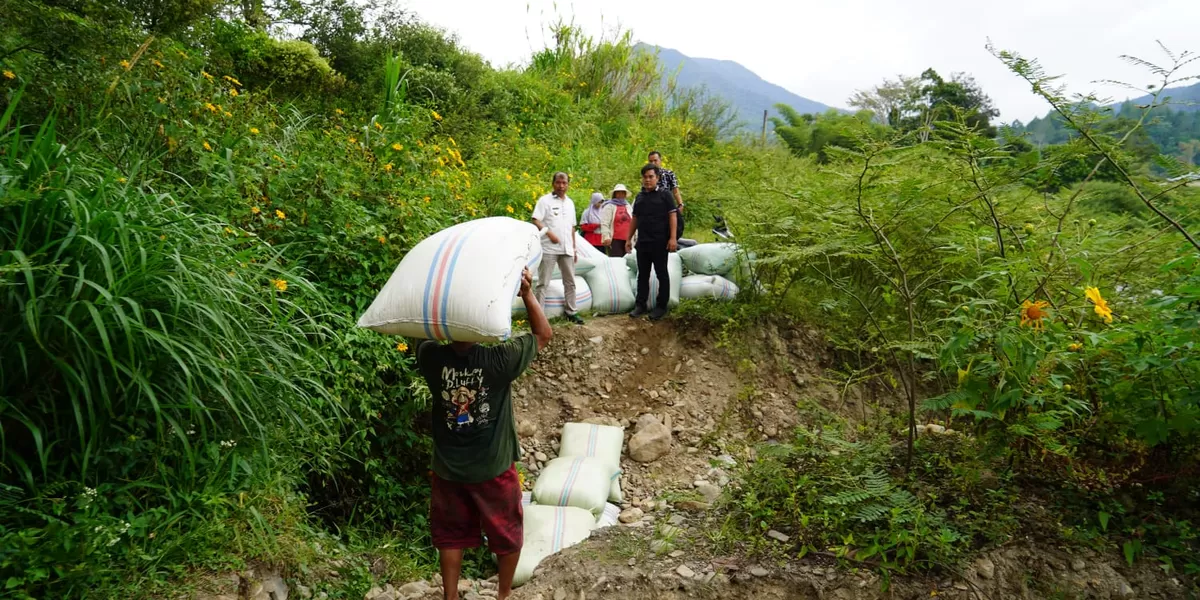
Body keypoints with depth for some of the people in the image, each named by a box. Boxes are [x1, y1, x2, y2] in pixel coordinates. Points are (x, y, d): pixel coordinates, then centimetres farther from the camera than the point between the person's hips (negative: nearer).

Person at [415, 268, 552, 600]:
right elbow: (544, 334, -12)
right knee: (507, 535, 22)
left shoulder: (430, 358, -18)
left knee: (451, 535, 24)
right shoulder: (499, 360, -26)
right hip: (494, 469, -2)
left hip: (447, 468, 3)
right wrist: (526, 292, -18)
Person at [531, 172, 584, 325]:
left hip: (566, 249, 6)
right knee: (543, 283, -4)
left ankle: (570, 312, 22)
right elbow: (536, 221, -10)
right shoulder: (545, 200, -3)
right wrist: (549, 233, -21)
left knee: (570, 282, 11)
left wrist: (574, 248, 17)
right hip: (548, 248, -6)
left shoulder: (570, 202, 15)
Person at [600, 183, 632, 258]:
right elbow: (604, 223, -8)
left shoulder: (628, 206, 20)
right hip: (614, 240, -6)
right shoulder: (609, 206, 0)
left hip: (626, 240, 6)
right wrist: (606, 237, -17)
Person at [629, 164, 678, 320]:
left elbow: (672, 216, -7)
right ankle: (640, 305, 17)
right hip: (642, 242, 5)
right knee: (642, 274, 10)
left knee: (662, 274, 3)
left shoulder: (664, 195, -3)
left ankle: (661, 306, 10)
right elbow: (634, 219, 17)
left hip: (660, 242, -5)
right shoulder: (639, 196, 13)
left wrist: (672, 238, -15)